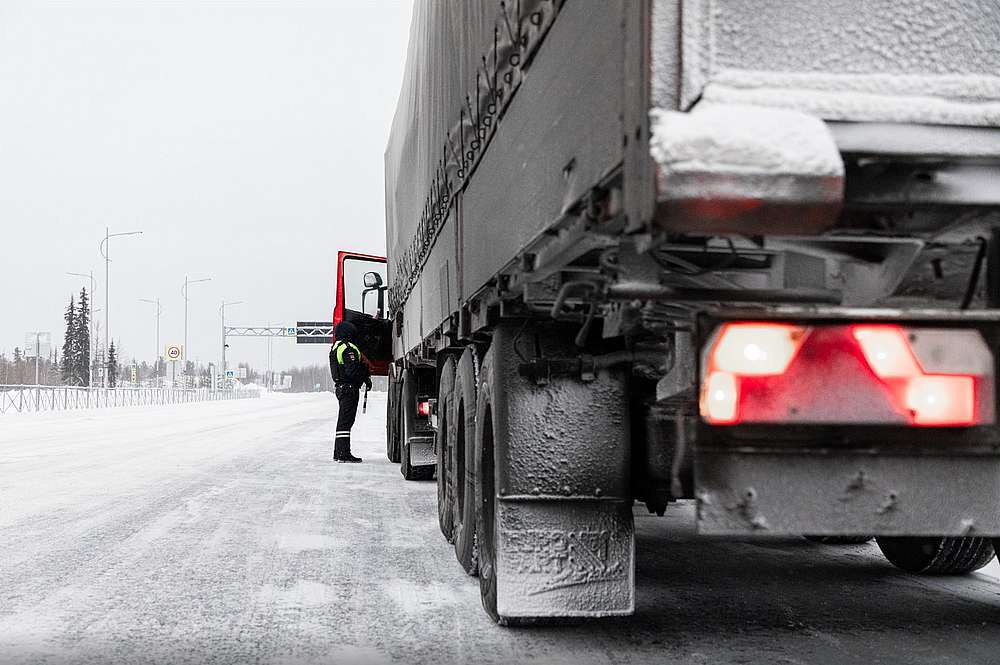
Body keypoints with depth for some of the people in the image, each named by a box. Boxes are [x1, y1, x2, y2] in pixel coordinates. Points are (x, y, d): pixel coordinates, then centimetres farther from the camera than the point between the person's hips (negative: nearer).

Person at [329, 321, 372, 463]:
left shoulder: (335, 347, 17)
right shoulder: (348, 348, -15)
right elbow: (352, 370, -23)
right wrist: (366, 378, -10)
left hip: (340, 386, 10)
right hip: (349, 387, -10)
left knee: (343, 420, 16)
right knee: (346, 420, -10)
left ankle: (338, 452, 21)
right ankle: (344, 453, -12)